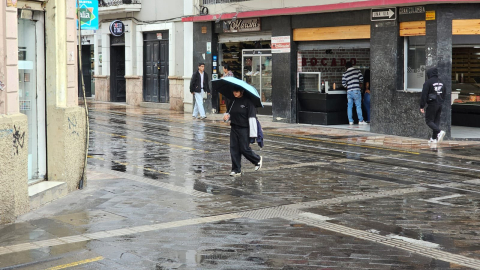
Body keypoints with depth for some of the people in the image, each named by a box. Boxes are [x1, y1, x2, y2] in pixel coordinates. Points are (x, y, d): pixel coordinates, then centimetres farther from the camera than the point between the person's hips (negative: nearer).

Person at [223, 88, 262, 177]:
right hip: (234, 129, 6)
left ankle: (258, 160, 27)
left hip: (244, 129, -6)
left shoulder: (248, 101, -11)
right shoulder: (233, 101, 9)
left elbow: (252, 117, -14)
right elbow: (230, 112, 23)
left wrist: (252, 133, -19)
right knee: (234, 149, 3)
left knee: (244, 149, -1)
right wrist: (226, 116, -3)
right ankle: (236, 170, 10)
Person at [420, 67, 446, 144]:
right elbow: (444, 94, 19)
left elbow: (424, 95, -13)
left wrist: (422, 106, -11)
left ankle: (439, 132, -22)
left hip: (432, 104, -7)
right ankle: (434, 138, 11)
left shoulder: (428, 82, -10)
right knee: (436, 121, 10)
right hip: (440, 105, 7)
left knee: (429, 121, -2)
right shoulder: (441, 82, 14)